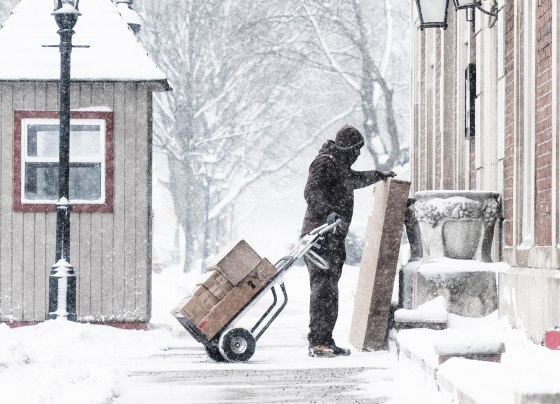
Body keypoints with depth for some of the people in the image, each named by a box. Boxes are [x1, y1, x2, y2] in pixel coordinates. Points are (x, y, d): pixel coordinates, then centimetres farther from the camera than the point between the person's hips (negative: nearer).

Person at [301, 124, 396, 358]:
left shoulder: (340, 166, 24)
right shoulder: (325, 162, -8)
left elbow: (354, 179, 47)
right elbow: (312, 191, -23)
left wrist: (378, 176, 59)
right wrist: (328, 211, -38)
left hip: (335, 237, 10)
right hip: (321, 235, -10)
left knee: (331, 291, 9)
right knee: (322, 288, -15)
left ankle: (326, 341, 12)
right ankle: (316, 343, -17)